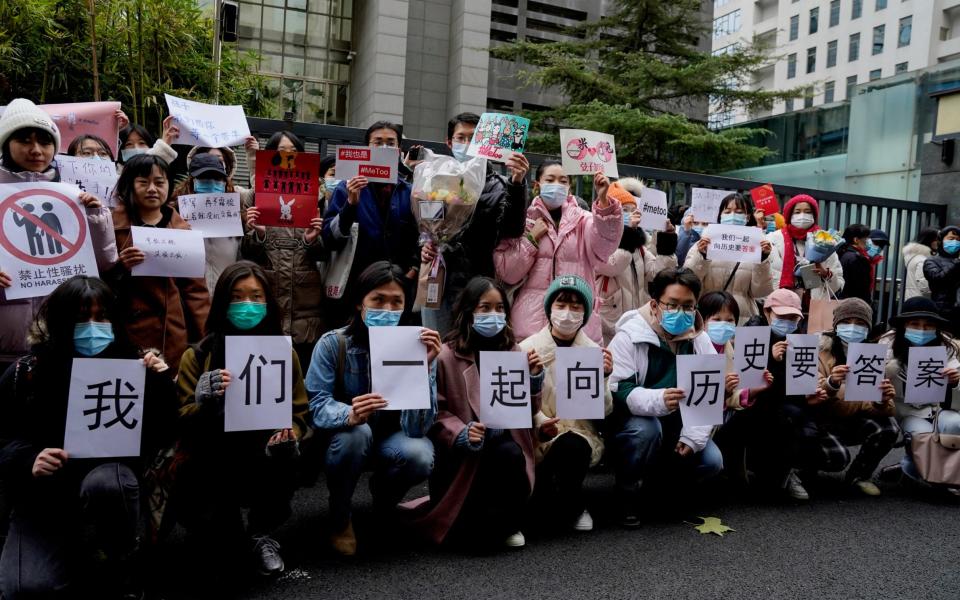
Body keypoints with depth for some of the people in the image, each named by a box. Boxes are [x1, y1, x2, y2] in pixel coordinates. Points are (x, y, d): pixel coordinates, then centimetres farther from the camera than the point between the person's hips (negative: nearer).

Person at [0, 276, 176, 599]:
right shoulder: (27, 371, -5)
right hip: (45, 493, 0)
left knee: (104, 482, -38)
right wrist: (29, 461, -21)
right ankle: (75, 549, 12)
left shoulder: (130, 363, -5)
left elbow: (162, 436, -6)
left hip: (110, 475, 0)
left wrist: (160, 382, -20)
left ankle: (125, 562, -8)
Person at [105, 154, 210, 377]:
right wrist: (119, 266, -18)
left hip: (174, 336, 2)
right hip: (128, 333, -2)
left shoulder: (182, 228, 9)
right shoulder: (112, 222, 2)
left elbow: (195, 287, 8)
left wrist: (207, 337, 2)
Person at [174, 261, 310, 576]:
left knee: (283, 454, -34)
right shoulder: (197, 356, -3)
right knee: (222, 551, -24)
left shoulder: (285, 353, 2)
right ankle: (228, 527, 18)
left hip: (266, 462, 2)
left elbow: (299, 413, 4)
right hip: (211, 465, -1)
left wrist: (289, 434, -20)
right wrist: (206, 402, -28)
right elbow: (183, 423, -5)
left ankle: (260, 533, -2)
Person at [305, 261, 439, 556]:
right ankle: (339, 518, -6)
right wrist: (350, 415, -47)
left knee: (420, 456, -31)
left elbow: (417, 426, -26)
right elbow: (316, 403, -25)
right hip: (340, 436, -1)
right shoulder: (333, 343, -19)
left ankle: (383, 495, 8)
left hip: (390, 436, 1)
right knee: (356, 432, -35)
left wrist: (424, 367, -38)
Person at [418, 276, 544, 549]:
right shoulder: (447, 356, -11)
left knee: (510, 456, -32)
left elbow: (528, 412, 8)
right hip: (464, 456, -3)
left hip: (505, 447, 4)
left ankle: (508, 524, -2)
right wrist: (461, 435, -26)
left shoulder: (513, 351, 4)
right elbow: (436, 412, -10)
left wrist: (534, 377, -8)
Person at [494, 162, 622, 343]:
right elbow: (506, 273, 0)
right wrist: (532, 238, -6)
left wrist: (603, 200, -24)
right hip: (531, 321, -1)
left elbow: (604, 246, -13)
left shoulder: (582, 219, 9)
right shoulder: (524, 219, 7)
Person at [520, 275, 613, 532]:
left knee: (569, 447, -34)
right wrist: (538, 421, -25)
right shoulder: (527, 348, -1)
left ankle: (573, 508, -5)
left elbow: (603, 412, 1)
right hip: (536, 437, -2)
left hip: (580, 436, 2)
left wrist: (602, 379, -17)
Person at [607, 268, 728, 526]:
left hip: (677, 424, 5)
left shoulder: (700, 340, -4)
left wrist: (693, 438, -21)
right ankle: (627, 494, -9)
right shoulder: (629, 336, -19)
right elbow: (618, 391, -29)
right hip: (632, 418, -4)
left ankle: (663, 481, 15)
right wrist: (658, 400, -48)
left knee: (711, 462, -16)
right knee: (646, 429, -37)